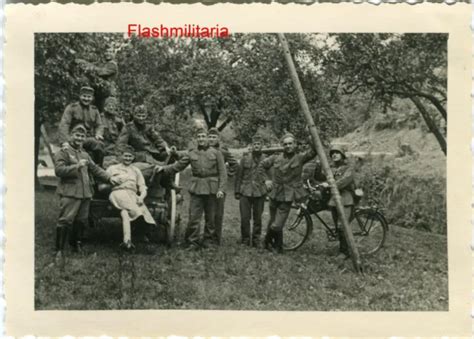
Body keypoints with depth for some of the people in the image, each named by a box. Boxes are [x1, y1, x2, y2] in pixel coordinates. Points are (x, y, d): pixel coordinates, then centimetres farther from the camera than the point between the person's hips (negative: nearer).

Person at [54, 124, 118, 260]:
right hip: (70, 193, -7)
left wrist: (108, 178, 19)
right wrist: (76, 166, -22)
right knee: (65, 220, -8)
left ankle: (76, 243, 30)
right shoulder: (63, 152, -2)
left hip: (85, 193, 7)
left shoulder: (85, 155, 21)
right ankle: (59, 249, -2)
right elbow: (58, 170, -14)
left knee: (82, 220, 13)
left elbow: (95, 169, 27)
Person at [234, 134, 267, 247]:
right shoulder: (245, 157, 4)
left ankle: (256, 241, 18)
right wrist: (237, 191, 5)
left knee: (257, 218, 6)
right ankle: (245, 240, 14)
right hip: (245, 191, 0)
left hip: (260, 192, 0)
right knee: (245, 218, -1)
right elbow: (238, 175, 7)